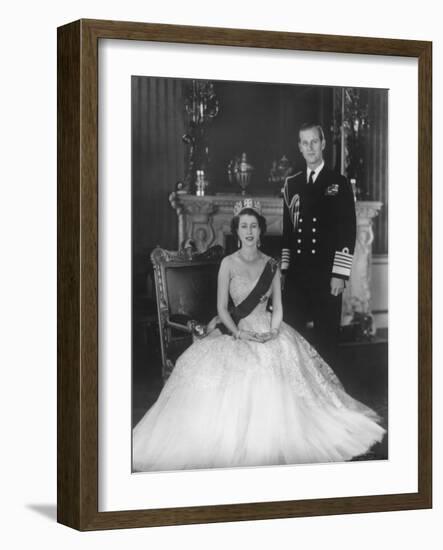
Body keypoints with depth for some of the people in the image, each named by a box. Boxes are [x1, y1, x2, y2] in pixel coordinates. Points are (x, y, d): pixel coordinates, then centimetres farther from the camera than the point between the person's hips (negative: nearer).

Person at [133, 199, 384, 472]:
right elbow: (222, 308, -1)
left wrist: (273, 332, -10)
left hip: (269, 332, 2)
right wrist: (239, 334, -14)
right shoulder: (228, 264, 1)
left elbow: (277, 306, 8)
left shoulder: (271, 265, 9)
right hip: (237, 331, -2)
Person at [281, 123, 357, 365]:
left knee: (326, 336, -1)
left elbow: (348, 232, -5)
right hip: (296, 274, 4)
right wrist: (283, 267, 9)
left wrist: (340, 274, -11)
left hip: (326, 275, -4)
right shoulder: (291, 184, 13)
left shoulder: (339, 184, 0)